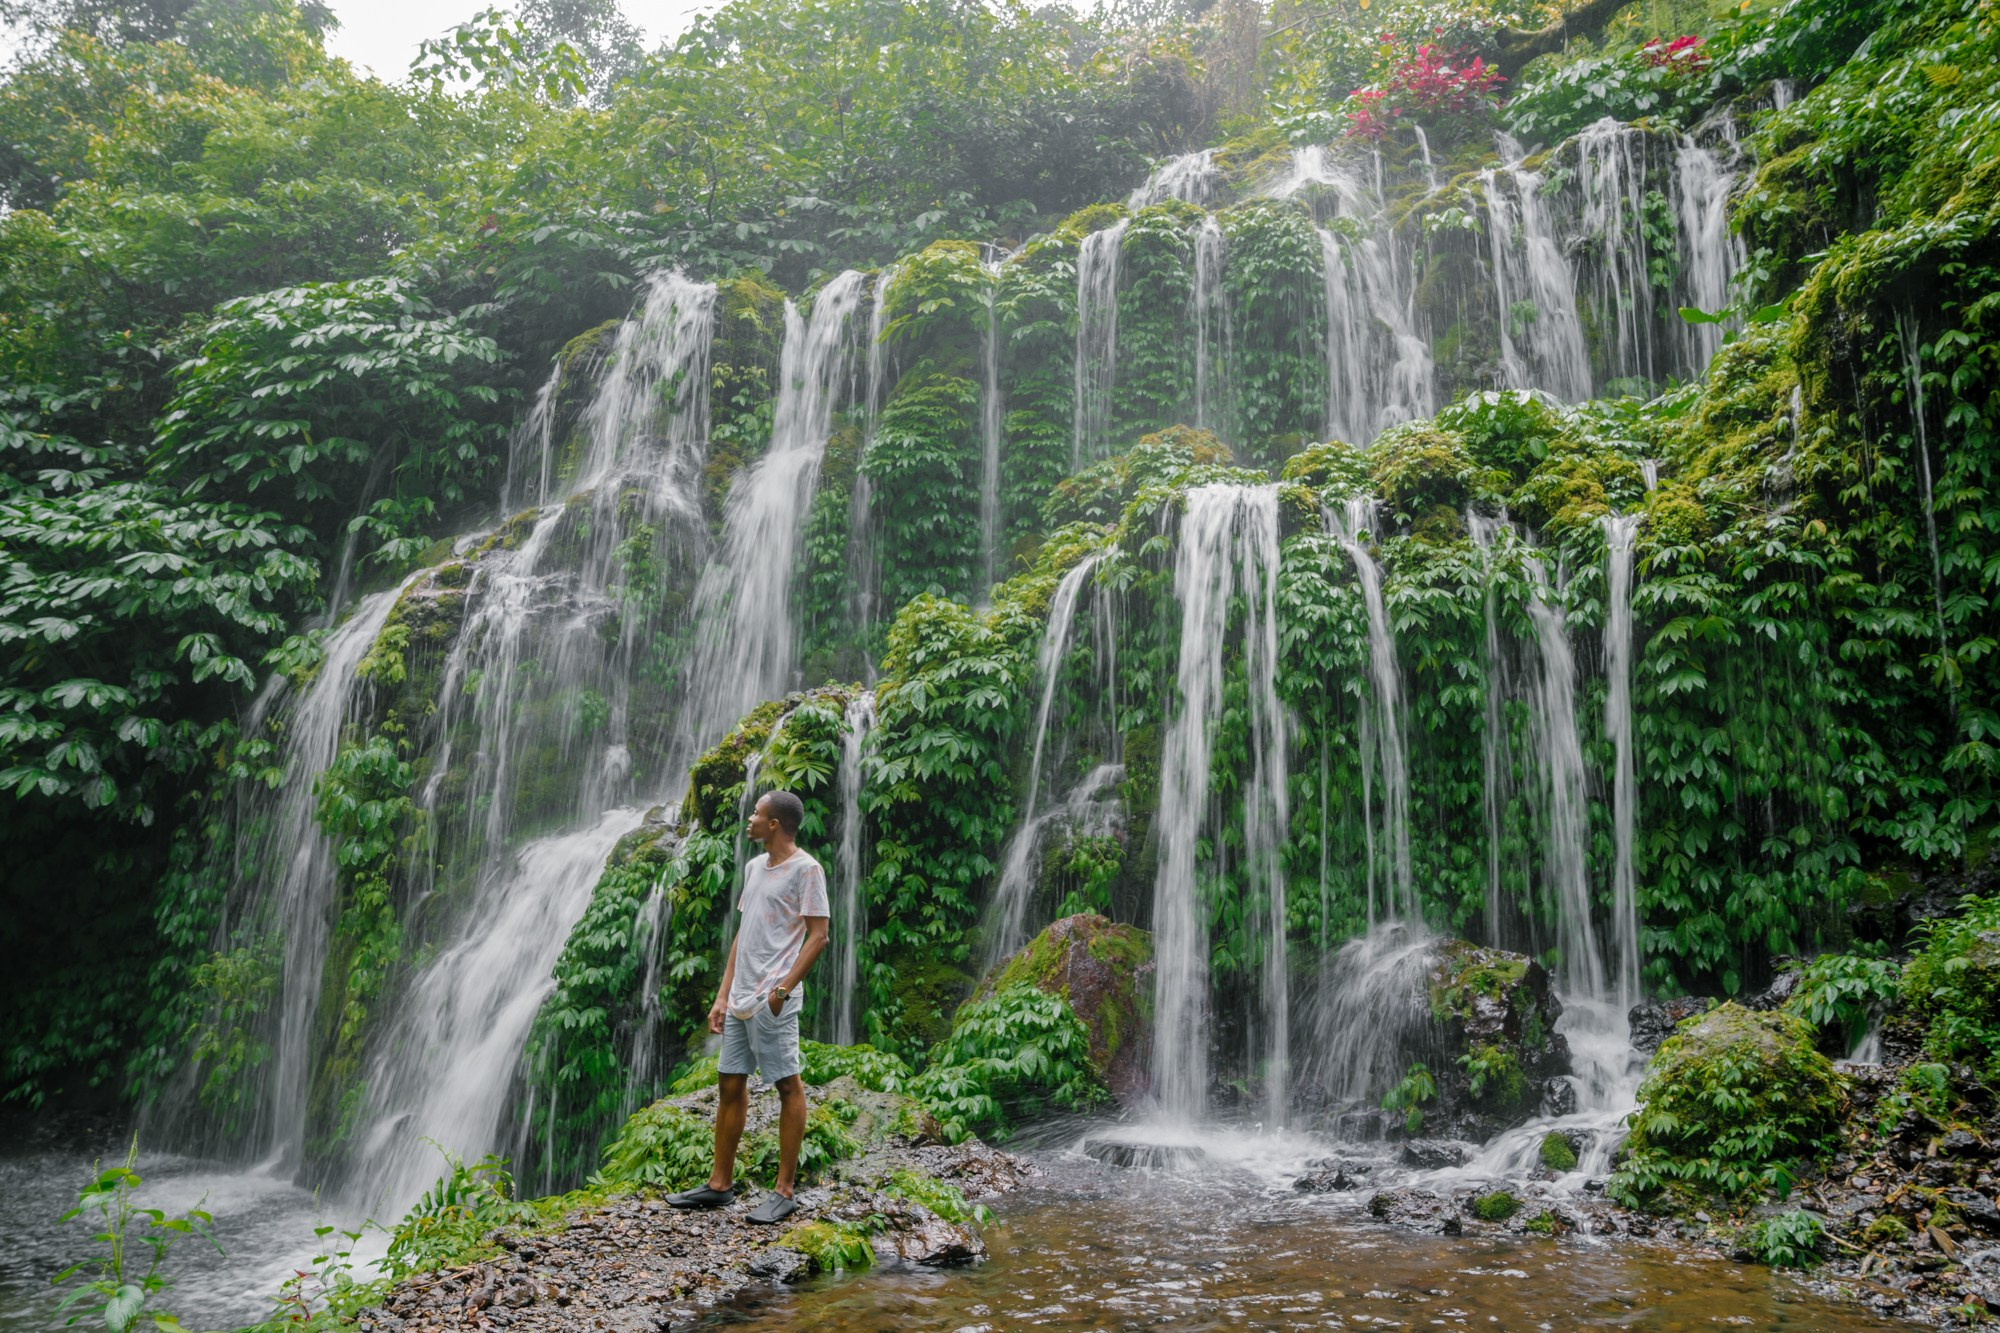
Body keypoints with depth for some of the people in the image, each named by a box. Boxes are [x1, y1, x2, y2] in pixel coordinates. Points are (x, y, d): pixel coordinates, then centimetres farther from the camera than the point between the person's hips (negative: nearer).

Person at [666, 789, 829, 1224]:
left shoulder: (805, 869, -8)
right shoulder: (754, 867, 17)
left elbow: (818, 935, -13)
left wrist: (783, 987, -19)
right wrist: (723, 995, 16)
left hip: (772, 1001, -9)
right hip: (740, 999, 9)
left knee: (788, 1086, -2)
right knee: (730, 1085, 12)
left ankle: (785, 1191, 3)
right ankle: (720, 1184, 22)